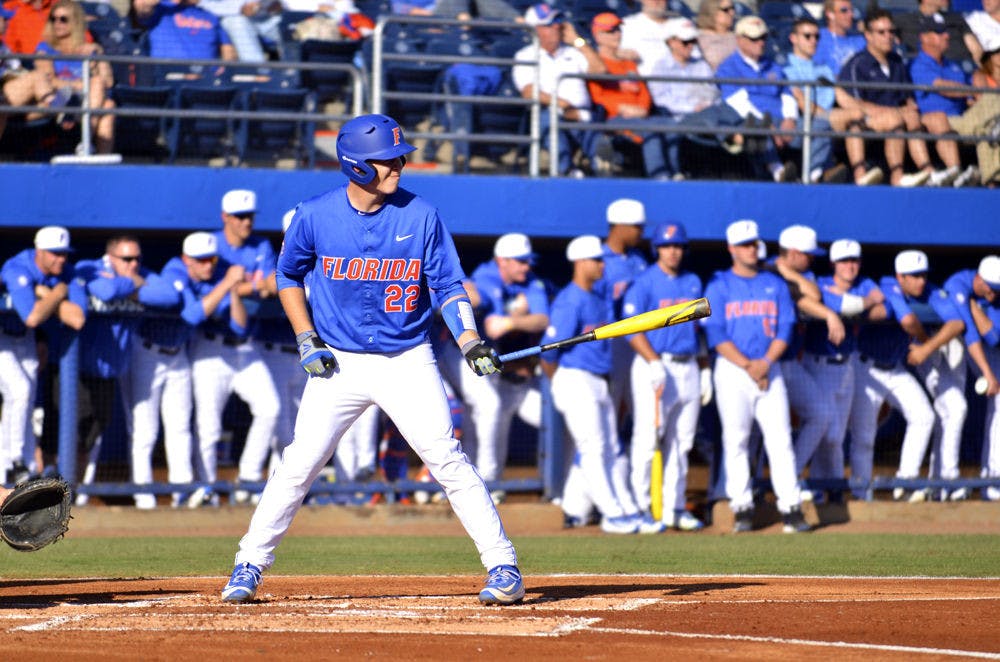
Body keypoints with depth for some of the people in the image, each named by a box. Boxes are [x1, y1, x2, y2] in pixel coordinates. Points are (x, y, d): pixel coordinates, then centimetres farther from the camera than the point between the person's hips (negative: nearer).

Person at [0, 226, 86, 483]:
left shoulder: (67, 274, -16)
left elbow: (77, 319, -29)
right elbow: (33, 317, -44)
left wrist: (45, 294, -30)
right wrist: (58, 294, -29)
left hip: (23, 337, 6)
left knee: (24, 404, 7)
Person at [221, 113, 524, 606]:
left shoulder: (421, 217, -6)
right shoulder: (315, 216, -6)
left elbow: (448, 286, -2)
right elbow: (288, 277, 10)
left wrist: (471, 342, -18)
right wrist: (306, 340, 0)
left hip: (407, 361, -1)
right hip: (338, 362, 1)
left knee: (448, 461, -9)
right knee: (300, 464, -2)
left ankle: (502, 565, -4)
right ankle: (250, 565, 11)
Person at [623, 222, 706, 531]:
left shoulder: (693, 283, 15)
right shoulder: (645, 283, -5)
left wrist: (704, 369, 14)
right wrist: (655, 363, -21)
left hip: (688, 368, 6)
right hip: (654, 366, -6)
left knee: (681, 443, 8)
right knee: (647, 440, -8)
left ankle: (674, 508, 14)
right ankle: (638, 505, -4)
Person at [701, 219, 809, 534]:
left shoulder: (775, 285, 12)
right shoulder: (719, 286, 3)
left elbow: (784, 330, 7)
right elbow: (716, 335, -5)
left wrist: (766, 363, -10)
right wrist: (748, 366, -13)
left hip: (769, 369, 2)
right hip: (732, 370, -2)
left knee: (780, 439, -4)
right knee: (735, 440, -3)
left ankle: (791, 508, -6)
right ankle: (741, 508, 1)